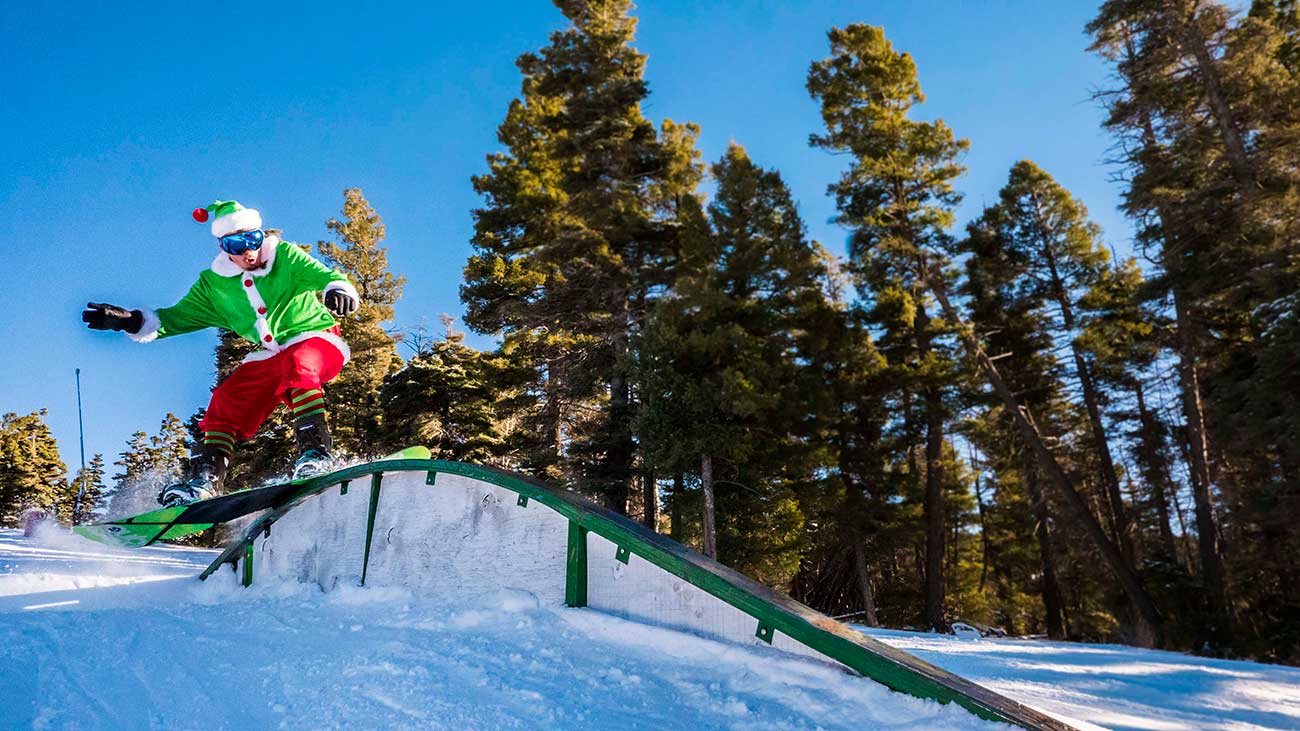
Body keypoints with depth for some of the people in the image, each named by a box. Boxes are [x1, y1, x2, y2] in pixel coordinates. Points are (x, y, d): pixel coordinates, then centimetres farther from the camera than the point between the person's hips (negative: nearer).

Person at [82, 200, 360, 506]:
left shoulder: (285, 256, -5)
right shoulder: (214, 285, 8)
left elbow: (326, 276, -16)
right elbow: (177, 317, 12)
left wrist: (339, 290, -40)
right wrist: (131, 321, -4)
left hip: (317, 339, -5)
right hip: (271, 356, 5)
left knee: (297, 365, -36)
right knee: (227, 400, -11)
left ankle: (315, 450, -40)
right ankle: (206, 479, -4)